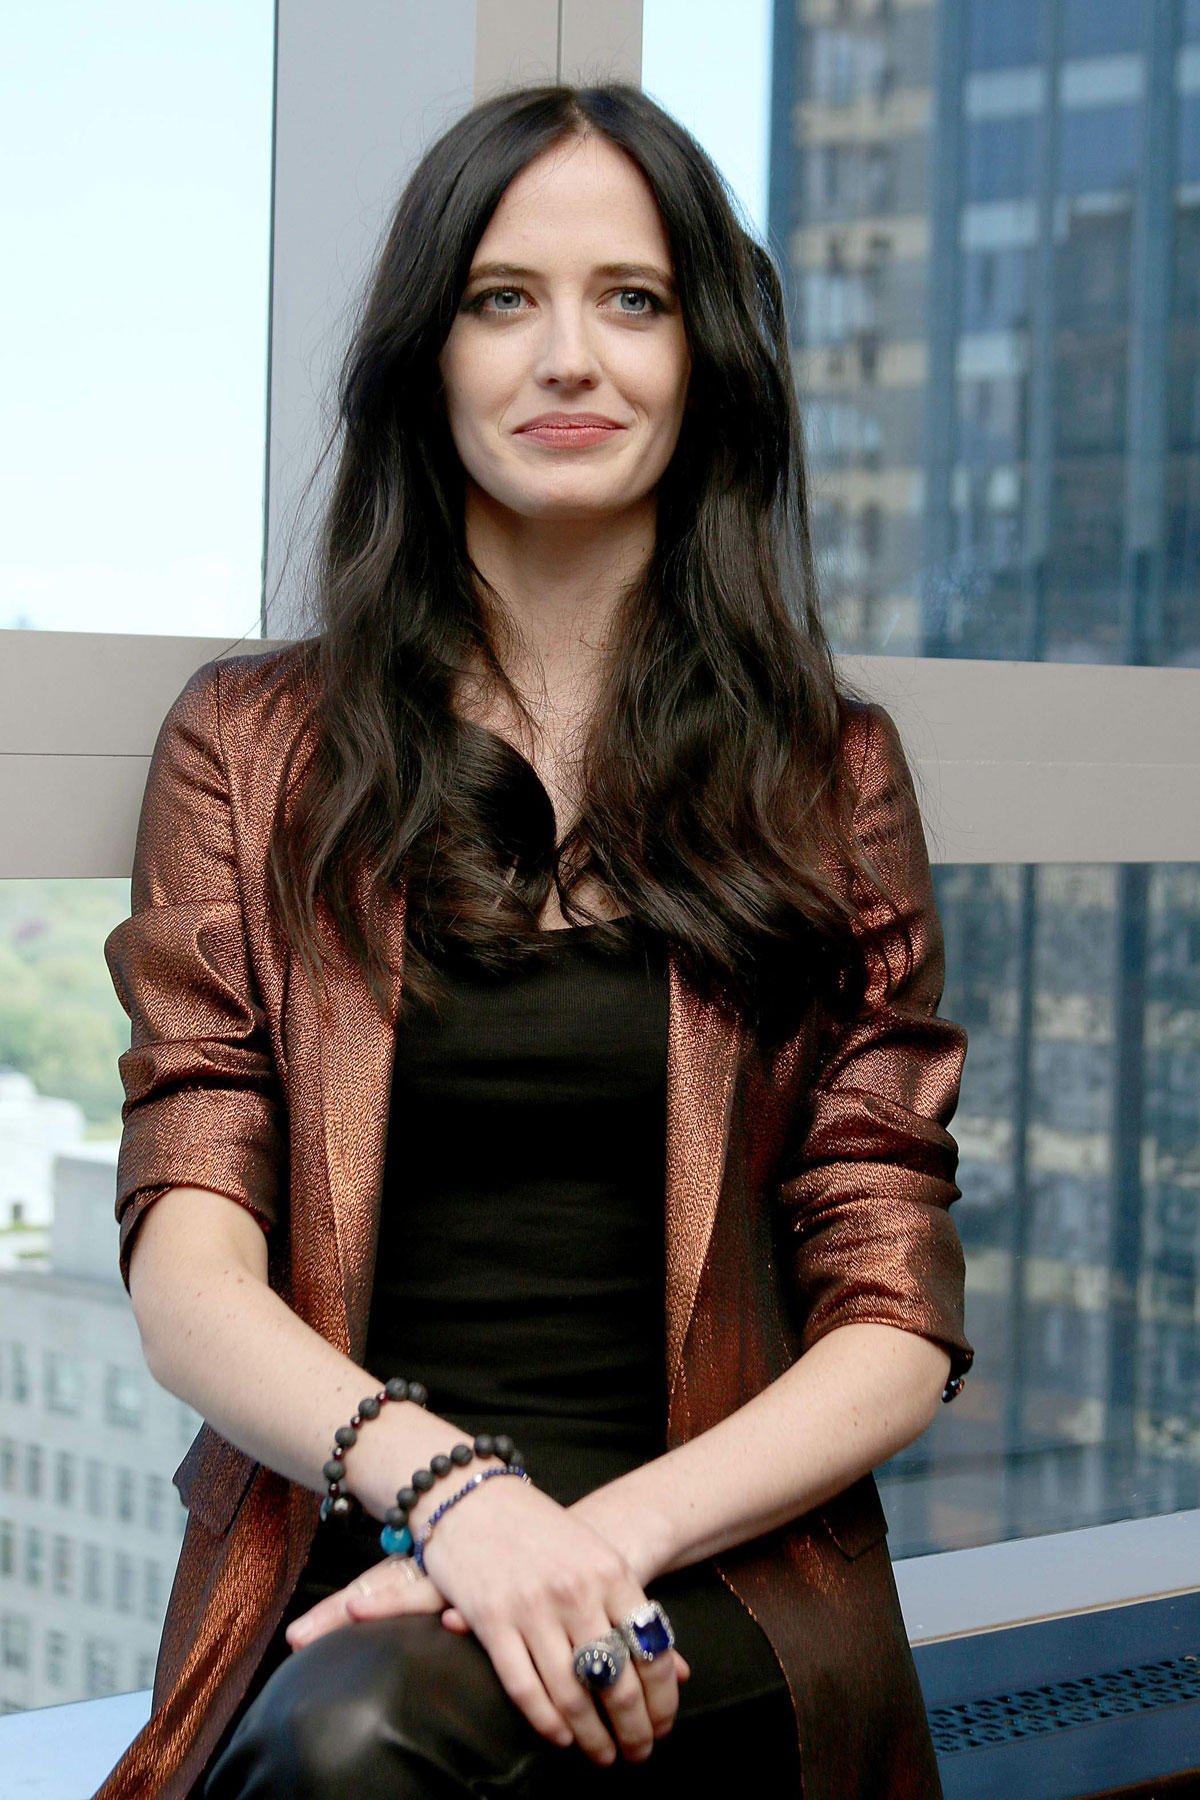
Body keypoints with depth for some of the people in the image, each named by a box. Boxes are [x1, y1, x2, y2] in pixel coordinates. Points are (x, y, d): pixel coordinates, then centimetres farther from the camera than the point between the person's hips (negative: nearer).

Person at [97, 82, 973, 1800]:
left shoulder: (831, 774, 10)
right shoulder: (253, 747, 10)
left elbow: (899, 1332, 4)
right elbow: (189, 1277, 0)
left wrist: (608, 1532, -15)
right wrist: (448, 1483, -21)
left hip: (718, 1581, -1)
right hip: (343, 1559, 1)